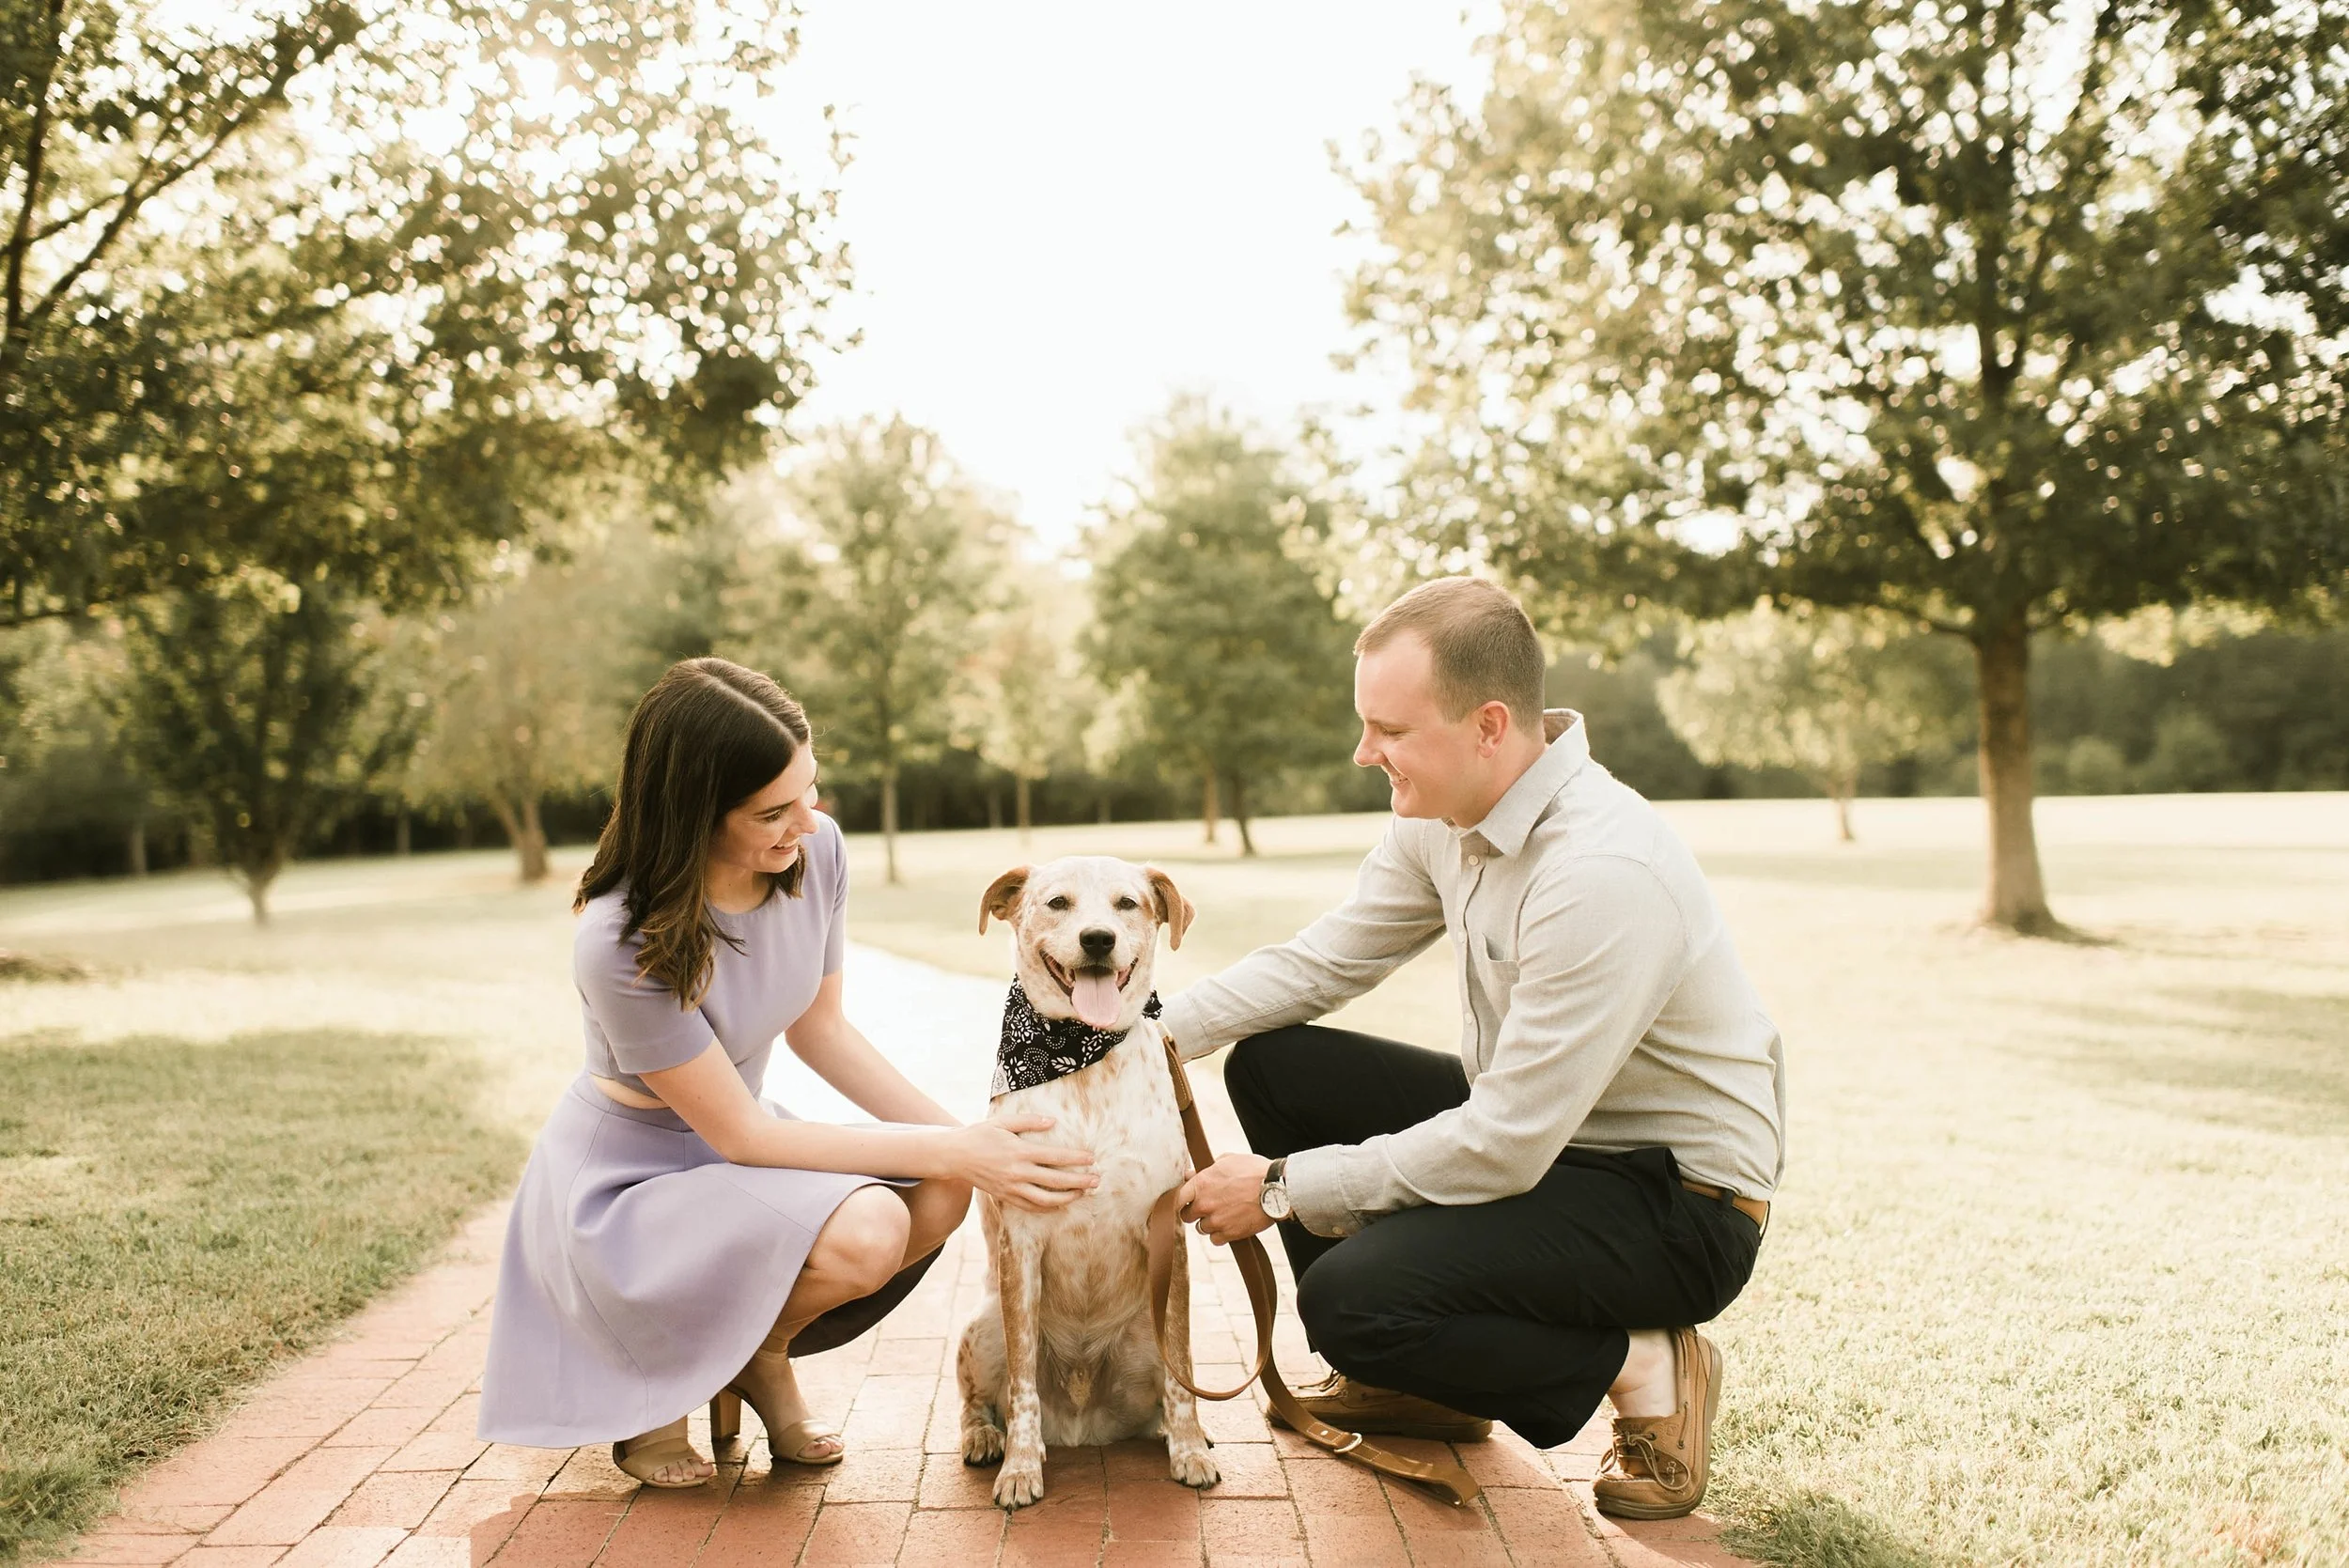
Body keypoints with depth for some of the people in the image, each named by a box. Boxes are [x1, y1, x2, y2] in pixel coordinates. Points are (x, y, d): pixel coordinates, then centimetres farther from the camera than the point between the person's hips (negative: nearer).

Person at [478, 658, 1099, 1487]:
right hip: (625, 1183, -6)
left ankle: (755, 1356, 6)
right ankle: (651, 1375, -2)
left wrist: (965, 1137, -11)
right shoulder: (622, 944, -31)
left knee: (940, 1193, -19)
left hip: (732, 1149, 6)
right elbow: (742, 1134, -24)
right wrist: (955, 1150, -28)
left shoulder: (816, 852, -13)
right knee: (864, 1231, -31)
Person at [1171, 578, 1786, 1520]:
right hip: (1537, 1127, 9)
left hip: (1677, 1202, -9)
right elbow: (1317, 962, 4)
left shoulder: (1605, 874, -31)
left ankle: (1638, 1370, -1)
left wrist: (1283, 1188, -21)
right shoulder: (1441, 815, -5)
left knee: (1351, 1296, -26)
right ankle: (1405, 1379, 15)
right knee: (1271, 1063, 2)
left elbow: (1504, 1149, -29)